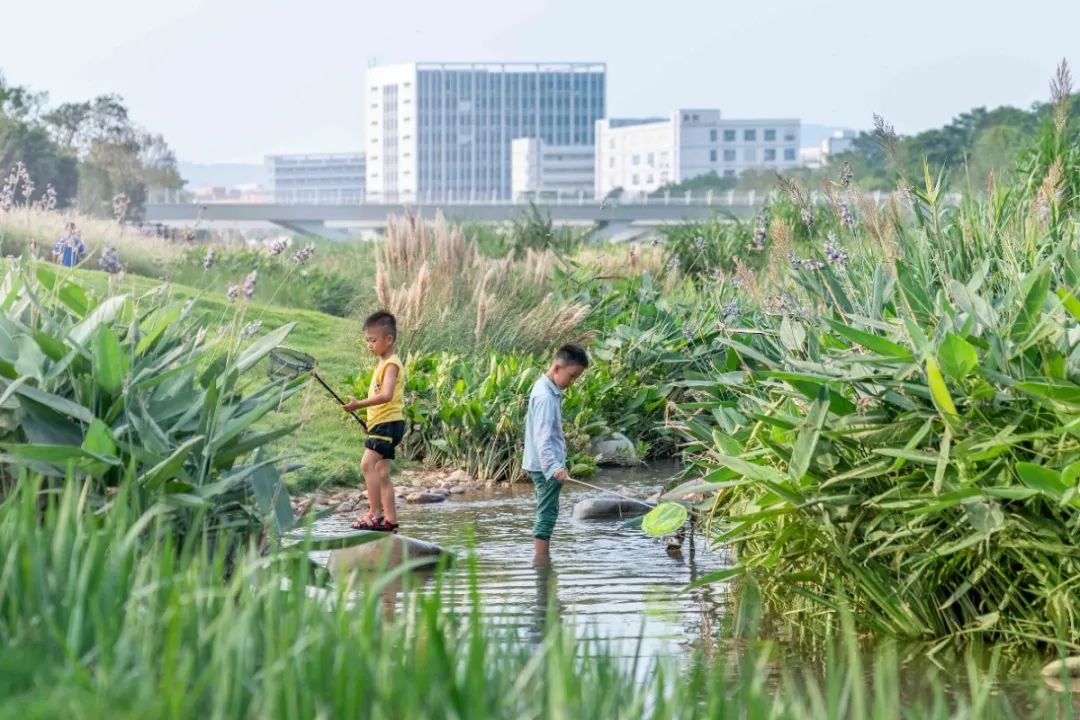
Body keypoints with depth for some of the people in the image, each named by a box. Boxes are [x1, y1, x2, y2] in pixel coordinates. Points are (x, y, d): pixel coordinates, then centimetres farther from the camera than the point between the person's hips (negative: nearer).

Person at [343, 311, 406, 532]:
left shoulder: (391, 364, -12)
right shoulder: (384, 364, 19)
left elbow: (386, 395, -26)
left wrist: (360, 404, -28)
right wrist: (364, 411, 16)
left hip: (388, 423, -11)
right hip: (382, 423, 11)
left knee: (367, 464, -19)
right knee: (381, 472, 10)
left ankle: (375, 513, -20)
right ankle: (390, 519, 13)